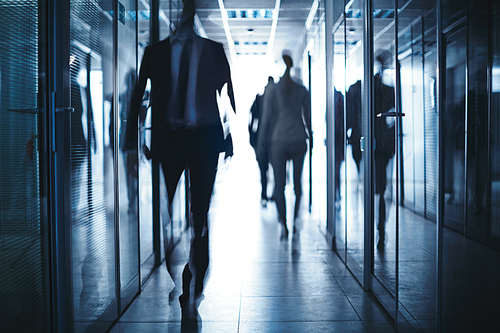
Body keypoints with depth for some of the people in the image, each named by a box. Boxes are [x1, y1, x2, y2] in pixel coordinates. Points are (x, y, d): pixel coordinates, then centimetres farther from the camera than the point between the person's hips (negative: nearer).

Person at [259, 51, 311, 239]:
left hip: (279, 141, -2)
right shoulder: (302, 90, 4)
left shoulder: (272, 92, -4)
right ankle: (296, 221, 16)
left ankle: (283, 224, -10)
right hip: (299, 139, 3)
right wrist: (311, 138, 18)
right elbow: (308, 116, 8)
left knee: (279, 184, 0)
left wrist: (262, 142, 5)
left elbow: (267, 119, -3)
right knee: (297, 182, 12)